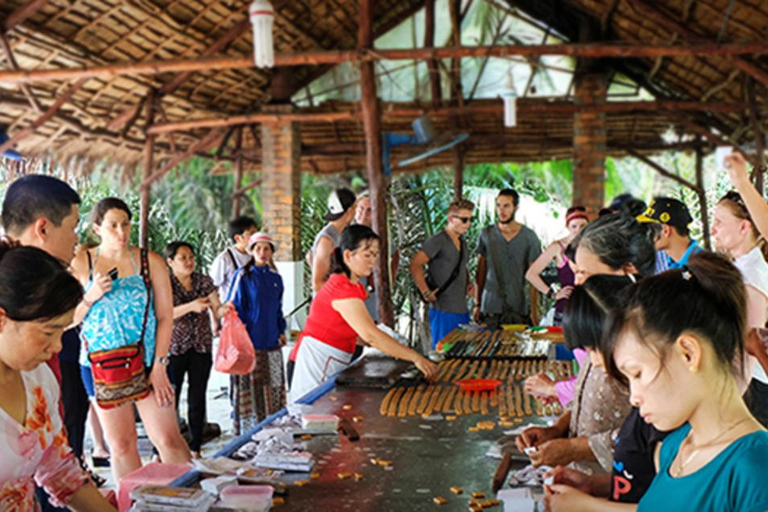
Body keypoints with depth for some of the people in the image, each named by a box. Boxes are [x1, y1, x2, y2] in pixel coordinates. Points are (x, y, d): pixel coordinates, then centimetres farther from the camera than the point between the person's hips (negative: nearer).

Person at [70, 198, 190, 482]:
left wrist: (159, 366, -8)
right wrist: (91, 296, -14)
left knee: (168, 439, -2)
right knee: (121, 445, 8)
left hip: (147, 362, -1)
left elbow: (166, 316, -1)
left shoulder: (150, 261, 0)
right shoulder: (81, 264, 2)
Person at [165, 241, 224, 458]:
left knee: (198, 398, 7)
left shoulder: (204, 281, 6)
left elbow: (216, 311, 2)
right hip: (174, 347, -3)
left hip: (201, 347, 3)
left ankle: (195, 449, 17)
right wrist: (191, 306, -31)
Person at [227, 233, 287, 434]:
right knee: (250, 387, -3)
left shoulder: (276, 278, 12)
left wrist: (281, 330, 14)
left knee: (274, 386, 9)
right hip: (250, 340, -5)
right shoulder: (243, 276, -3)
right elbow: (234, 306, -3)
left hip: (271, 341, 5)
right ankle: (249, 431, 5)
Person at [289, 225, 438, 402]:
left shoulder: (355, 287, 11)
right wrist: (416, 358, -30)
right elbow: (370, 335, -30)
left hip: (332, 365, 9)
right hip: (317, 362, -9)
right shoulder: (343, 289, -21)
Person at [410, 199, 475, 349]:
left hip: (462, 310, 8)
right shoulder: (438, 241, -11)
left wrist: (468, 284, 12)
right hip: (443, 310, -8)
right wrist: (426, 293, -18)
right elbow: (415, 265, -19)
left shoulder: (462, 242, 16)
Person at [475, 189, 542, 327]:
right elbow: (481, 271, 9)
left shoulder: (529, 236, 2)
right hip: (489, 309, 1)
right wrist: (477, 304, 6)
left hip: (519, 310, -1)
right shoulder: (486, 234, 6)